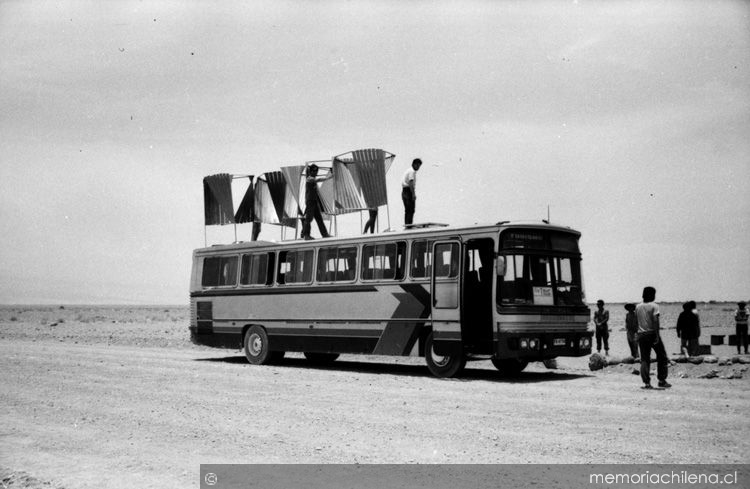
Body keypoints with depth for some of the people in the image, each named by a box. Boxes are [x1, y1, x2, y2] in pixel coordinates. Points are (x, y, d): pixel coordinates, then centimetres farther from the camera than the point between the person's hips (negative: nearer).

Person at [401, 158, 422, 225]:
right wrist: (413, 194, -24)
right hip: (409, 191, -10)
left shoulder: (408, 170, 22)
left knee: (407, 210, 12)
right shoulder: (412, 171, -9)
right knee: (411, 210, -11)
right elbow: (411, 183, -20)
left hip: (403, 191, 10)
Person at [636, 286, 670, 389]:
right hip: (652, 334, -4)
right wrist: (657, 335, -18)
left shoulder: (638, 307, 8)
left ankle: (646, 383, -3)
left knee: (644, 359, 4)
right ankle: (662, 380, 11)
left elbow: (636, 321, 10)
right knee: (662, 357, 11)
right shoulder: (654, 306, -7)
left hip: (641, 334, 4)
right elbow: (655, 320, -17)